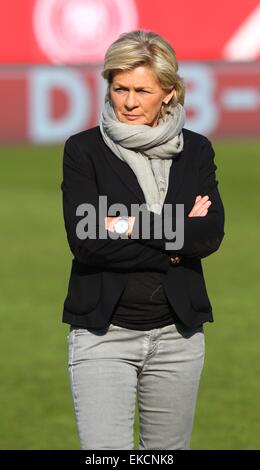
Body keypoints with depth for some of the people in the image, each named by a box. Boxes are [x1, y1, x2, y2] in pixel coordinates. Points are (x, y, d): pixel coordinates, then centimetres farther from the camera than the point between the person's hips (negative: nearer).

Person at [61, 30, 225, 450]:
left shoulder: (196, 151, 6)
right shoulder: (84, 150, -2)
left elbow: (210, 235, -7)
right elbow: (85, 240, -13)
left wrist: (131, 225, -14)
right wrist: (175, 235, -11)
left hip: (177, 334, 3)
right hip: (103, 332, -3)